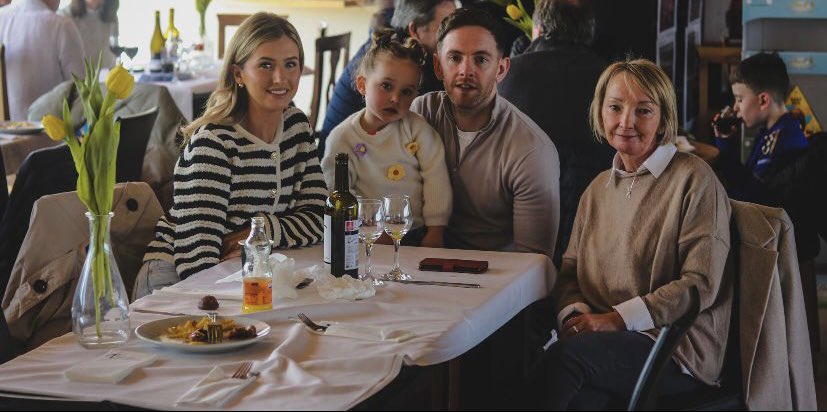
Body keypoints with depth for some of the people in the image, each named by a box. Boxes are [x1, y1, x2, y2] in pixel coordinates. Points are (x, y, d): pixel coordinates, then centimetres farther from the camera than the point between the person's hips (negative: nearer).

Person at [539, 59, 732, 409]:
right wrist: (574, 312, -6)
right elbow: (570, 270, 18)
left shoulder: (693, 179, -3)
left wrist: (617, 318, -16)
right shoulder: (598, 189, 19)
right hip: (606, 337, 4)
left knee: (567, 356, -32)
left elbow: (701, 285, -10)